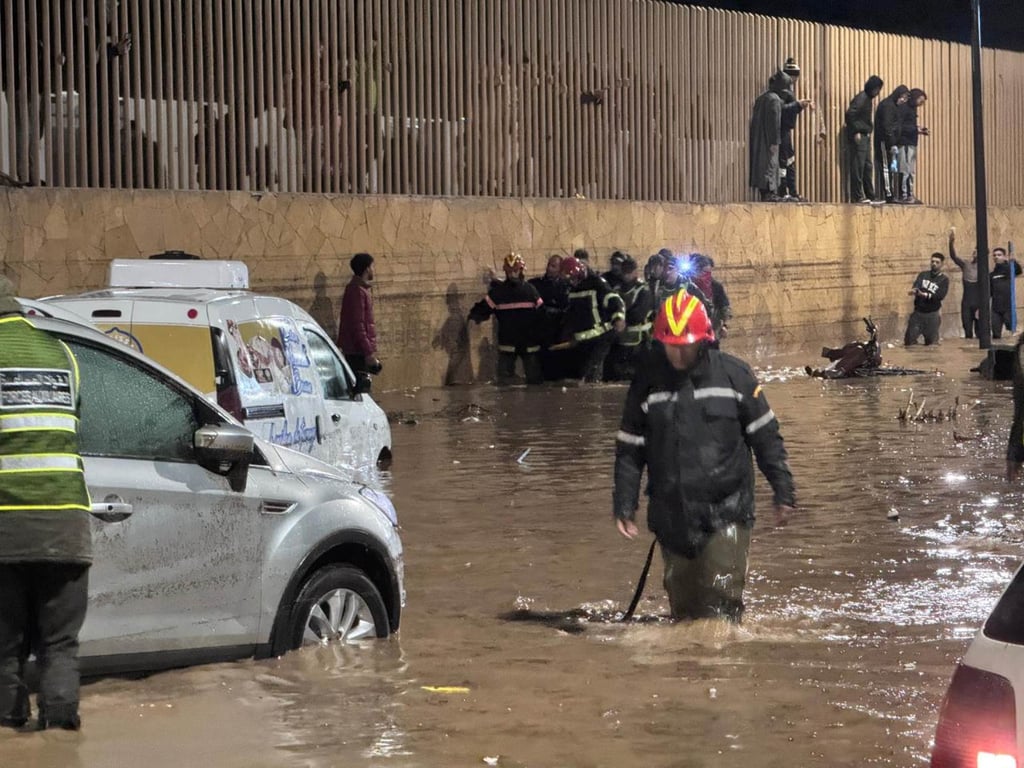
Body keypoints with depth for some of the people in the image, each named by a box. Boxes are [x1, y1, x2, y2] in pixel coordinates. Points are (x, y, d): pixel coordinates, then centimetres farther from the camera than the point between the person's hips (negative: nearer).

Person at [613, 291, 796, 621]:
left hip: (727, 509, -2)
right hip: (672, 516, 2)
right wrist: (624, 506, 4)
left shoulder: (733, 374, -2)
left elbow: (766, 437, 5)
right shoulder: (647, 382, 2)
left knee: (722, 594, -12)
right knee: (683, 603, 8)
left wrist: (783, 492, 4)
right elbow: (629, 449, 8)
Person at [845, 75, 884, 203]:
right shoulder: (861, 98, -13)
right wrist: (855, 132, -20)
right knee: (858, 167, -8)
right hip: (858, 136, -10)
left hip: (865, 136, 10)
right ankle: (857, 196, -7)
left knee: (867, 166, 12)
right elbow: (850, 114, -22)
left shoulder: (868, 98, 16)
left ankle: (870, 195, 17)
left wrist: (868, 131, 11)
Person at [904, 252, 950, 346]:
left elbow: (940, 296, -13)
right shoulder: (923, 275, 8)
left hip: (932, 314, -2)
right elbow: (916, 286, -11)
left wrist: (924, 295, -24)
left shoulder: (944, 280, 0)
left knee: (932, 343, 1)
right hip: (918, 312, 2)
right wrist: (915, 290, -36)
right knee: (909, 341, -1)